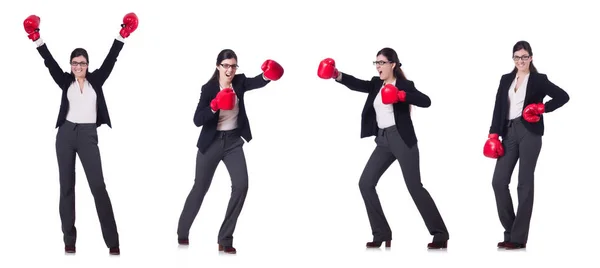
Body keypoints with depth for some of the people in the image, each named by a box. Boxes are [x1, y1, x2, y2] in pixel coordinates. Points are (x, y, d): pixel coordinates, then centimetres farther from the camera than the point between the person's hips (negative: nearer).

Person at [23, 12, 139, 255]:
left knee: (98, 186, -8)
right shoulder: (66, 81, 7)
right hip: (66, 134, 2)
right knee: (66, 186, 4)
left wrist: (123, 34, -10)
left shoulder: (95, 80, 5)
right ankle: (69, 240, 9)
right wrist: (36, 37, -11)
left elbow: (111, 58, -1)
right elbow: (49, 61, -1)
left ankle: (112, 242, -8)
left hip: (88, 135, -2)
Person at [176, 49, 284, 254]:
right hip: (212, 142, -2)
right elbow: (197, 120, -19)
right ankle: (182, 233, 29)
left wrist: (267, 75, -49)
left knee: (241, 185, -12)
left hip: (234, 141, 2)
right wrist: (214, 105, -34)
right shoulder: (209, 88, -12)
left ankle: (225, 239, -3)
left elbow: (256, 82, -27)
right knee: (200, 188, 8)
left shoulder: (239, 82, -5)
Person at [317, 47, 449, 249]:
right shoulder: (376, 84, 11)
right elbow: (357, 84, -6)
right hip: (383, 141, 7)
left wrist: (402, 95, -30)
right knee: (365, 183, 0)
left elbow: (426, 101, -18)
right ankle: (382, 234, 6)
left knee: (414, 186, -9)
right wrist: (337, 75, -23)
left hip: (402, 140, -7)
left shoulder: (404, 85, -6)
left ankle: (440, 234, -2)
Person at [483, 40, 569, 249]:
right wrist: (494, 135, 0)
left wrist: (543, 108, -9)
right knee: (499, 181, -3)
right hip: (509, 133, 5)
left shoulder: (539, 80, 3)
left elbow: (563, 96, 0)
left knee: (525, 183, -4)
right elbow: (498, 107, 9)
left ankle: (519, 237, -2)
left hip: (529, 133, -5)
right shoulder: (506, 79, 15)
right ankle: (510, 230, 9)